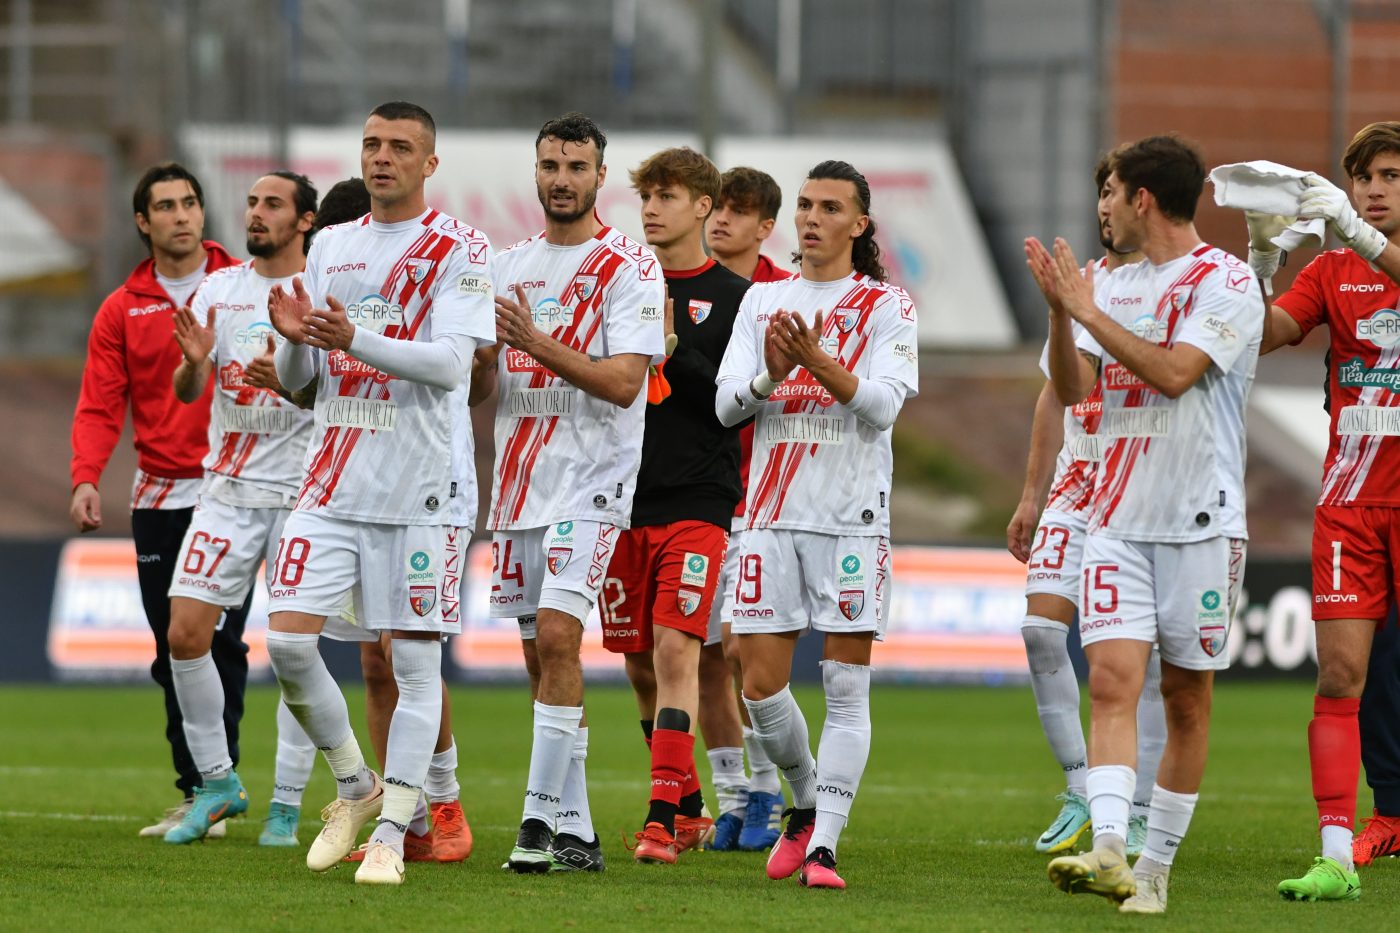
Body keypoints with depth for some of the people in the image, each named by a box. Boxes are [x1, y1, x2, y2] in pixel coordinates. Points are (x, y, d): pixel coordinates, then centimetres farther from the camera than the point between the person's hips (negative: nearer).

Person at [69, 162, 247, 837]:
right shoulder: (123, 310, 7)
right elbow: (99, 406, 2)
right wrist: (86, 478, -14)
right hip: (159, 497, 3)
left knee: (219, 641, -8)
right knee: (173, 649, 5)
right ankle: (194, 792, 11)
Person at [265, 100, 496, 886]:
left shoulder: (459, 249, -2)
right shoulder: (330, 247, 14)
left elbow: (450, 361, -15)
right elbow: (296, 379, 16)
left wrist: (355, 339, -27)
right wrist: (295, 340, -7)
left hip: (422, 488, -5)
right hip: (333, 482, 5)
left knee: (415, 660, -3)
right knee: (288, 639, -5)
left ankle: (392, 830, 2)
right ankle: (355, 785, 15)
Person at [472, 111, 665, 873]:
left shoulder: (628, 267, -4)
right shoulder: (511, 264, 14)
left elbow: (623, 381, -14)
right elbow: (478, 387, 15)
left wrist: (539, 344, -24)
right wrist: (483, 352, -9)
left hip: (591, 480, -6)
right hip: (519, 480, 6)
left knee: (556, 635, -19)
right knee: (541, 655, 6)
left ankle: (541, 820, -21)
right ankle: (574, 832, 12)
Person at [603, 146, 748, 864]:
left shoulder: (733, 296, 1)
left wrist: (672, 350, -14)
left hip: (698, 501, -4)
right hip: (621, 498, 4)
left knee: (676, 648, -15)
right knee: (640, 663, 8)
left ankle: (661, 819, -18)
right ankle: (689, 806, 22)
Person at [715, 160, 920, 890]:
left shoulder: (886, 308, 2)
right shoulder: (762, 301, 12)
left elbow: (883, 404, -11)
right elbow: (726, 405, 5)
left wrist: (820, 365, -27)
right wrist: (769, 377, -16)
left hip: (852, 519, -3)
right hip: (772, 514, 3)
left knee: (847, 689, -6)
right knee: (760, 686, 1)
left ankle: (823, 846, -6)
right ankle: (806, 804, 25)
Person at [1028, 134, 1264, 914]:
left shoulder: (1226, 281, -6)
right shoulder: (1115, 284, 14)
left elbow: (1173, 372, -19)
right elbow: (1072, 390, 10)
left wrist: (1088, 311, -15)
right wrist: (1059, 308, -4)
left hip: (1200, 520, -5)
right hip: (1119, 519, 5)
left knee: (1187, 697, 4)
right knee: (1112, 678, -13)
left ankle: (1156, 866, 12)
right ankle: (1109, 850, -25)